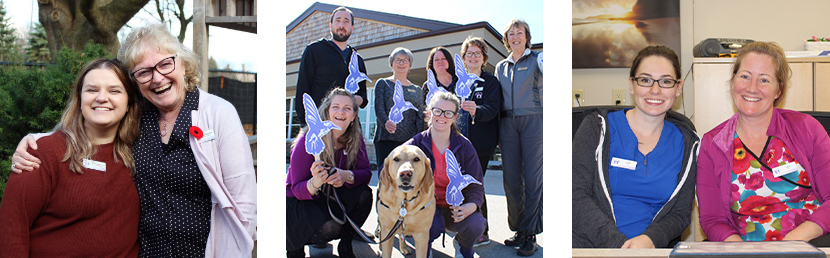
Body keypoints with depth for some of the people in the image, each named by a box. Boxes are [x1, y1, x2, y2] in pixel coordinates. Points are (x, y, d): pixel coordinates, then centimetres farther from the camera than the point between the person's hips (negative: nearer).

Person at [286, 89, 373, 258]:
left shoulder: (355, 138, -8)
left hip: (333, 196, 5)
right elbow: (297, 188, -21)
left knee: (364, 194, -22)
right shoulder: (308, 140, -22)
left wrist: (347, 176, -38)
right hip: (297, 200, -5)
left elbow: (366, 173, -15)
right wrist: (315, 183, -45)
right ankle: (294, 243, 2)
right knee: (330, 228, -31)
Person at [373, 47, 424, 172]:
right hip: (386, 138, -2)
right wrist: (386, 122, -22)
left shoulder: (417, 90, 19)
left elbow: (420, 117, 12)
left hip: (409, 140, 2)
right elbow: (378, 108, 0)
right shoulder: (383, 84, 13)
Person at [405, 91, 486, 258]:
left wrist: (472, 204, -25)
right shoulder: (416, 144, -4)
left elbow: (476, 184, -2)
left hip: (456, 207, 1)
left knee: (475, 225, -29)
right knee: (433, 226, -34)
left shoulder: (464, 146, -2)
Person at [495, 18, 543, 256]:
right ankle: (518, 229, 14)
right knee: (511, 178, 2)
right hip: (507, 123, 4)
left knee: (532, 177, -5)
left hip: (533, 120, -4)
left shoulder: (537, 59, 7)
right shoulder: (501, 67, 18)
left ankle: (530, 233, 1)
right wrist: (498, 133, 11)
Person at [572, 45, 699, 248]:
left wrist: (650, 239, -12)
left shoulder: (686, 143, 11)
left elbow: (680, 214, 10)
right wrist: (617, 243, -18)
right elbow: (576, 195, -5)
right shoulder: (598, 127, 3)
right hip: (589, 246, -1)